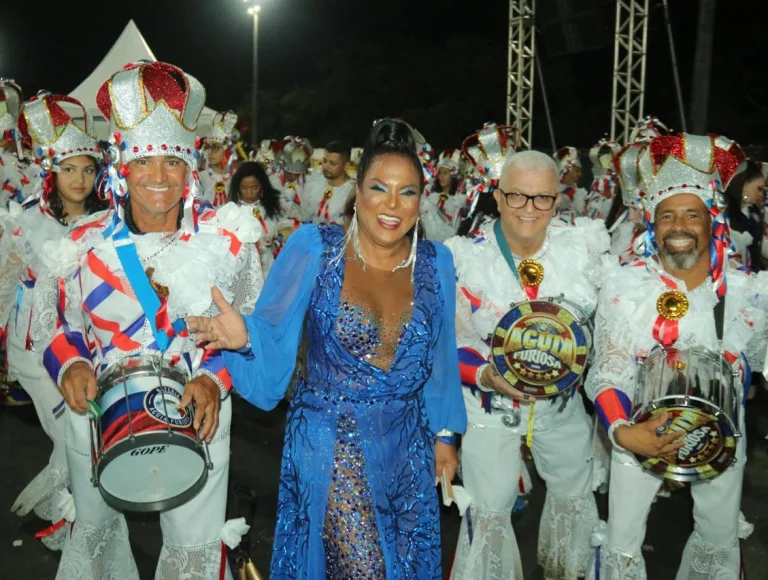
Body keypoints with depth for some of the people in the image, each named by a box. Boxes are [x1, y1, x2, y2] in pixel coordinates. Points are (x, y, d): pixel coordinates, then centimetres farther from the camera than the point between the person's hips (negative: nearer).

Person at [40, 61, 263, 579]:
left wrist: (215, 378, -17)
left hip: (196, 420, -2)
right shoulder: (86, 244, -4)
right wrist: (70, 363, -14)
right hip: (98, 419, 2)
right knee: (94, 532, 24)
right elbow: (61, 324, 7)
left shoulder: (227, 239, -9)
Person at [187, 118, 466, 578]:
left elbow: (441, 359, 9)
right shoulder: (314, 248, -9)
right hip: (329, 445, -4)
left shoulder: (436, 262, 1)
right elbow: (275, 336, -10)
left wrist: (444, 435, 12)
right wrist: (245, 336, -32)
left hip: (406, 450, 4)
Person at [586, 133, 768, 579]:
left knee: (720, 543, 22)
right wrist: (622, 431, -30)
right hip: (640, 433, -2)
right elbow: (607, 372, -16)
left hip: (721, 437, 3)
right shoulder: (623, 284, -17)